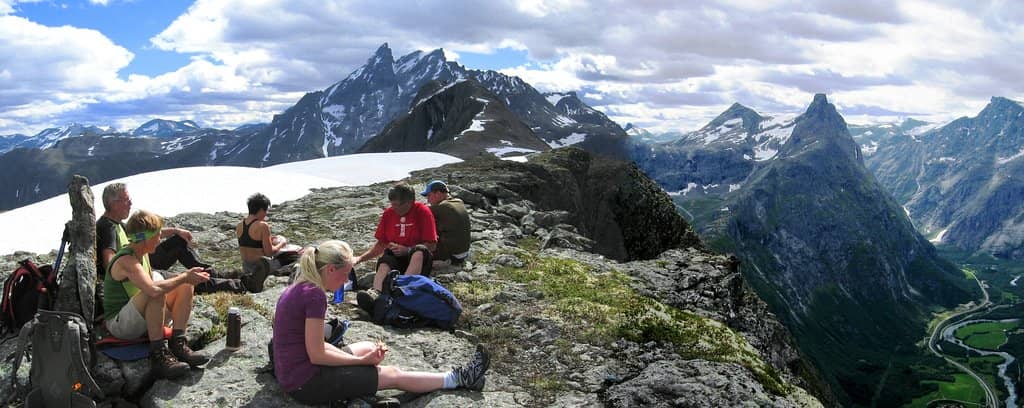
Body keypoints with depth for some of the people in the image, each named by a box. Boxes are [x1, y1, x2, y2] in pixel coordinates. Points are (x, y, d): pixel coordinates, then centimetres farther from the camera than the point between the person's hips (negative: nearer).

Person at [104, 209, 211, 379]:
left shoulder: (143, 255, 8)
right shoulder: (126, 261, -23)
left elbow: (160, 284, 10)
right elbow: (153, 289, -39)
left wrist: (187, 278, -5)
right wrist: (184, 277, -28)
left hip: (142, 319, 9)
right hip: (118, 324, -9)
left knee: (185, 286, 1)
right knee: (156, 292, -34)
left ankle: (178, 344, -10)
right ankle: (158, 355, -29)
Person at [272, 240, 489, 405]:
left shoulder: (297, 289, 7)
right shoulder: (314, 295, -22)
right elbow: (317, 355, -21)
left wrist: (360, 357, 4)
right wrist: (361, 360, -9)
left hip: (291, 376, 10)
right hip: (307, 384, -10)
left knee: (368, 347, 19)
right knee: (393, 375, -1)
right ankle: (458, 378, 15)